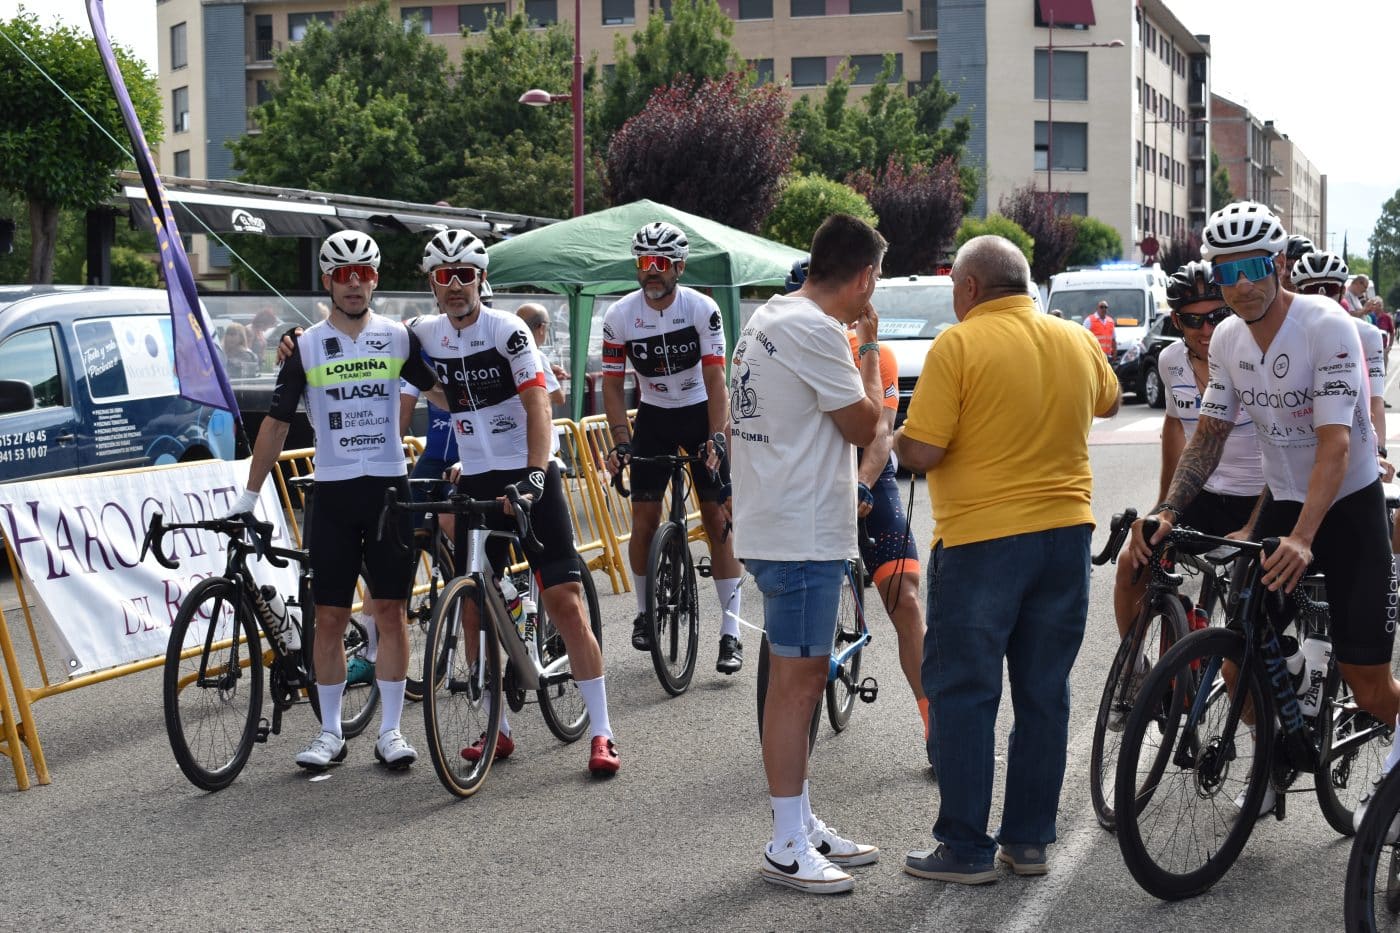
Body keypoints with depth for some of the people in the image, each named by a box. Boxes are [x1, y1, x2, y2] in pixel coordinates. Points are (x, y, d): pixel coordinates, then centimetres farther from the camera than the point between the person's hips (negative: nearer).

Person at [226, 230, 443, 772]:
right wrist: (250, 494, 1)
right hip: (332, 493, 0)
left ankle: (390, 730, 9)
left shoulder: (399, 338, 4)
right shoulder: (305, 347, 2)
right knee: (329, 616, 1)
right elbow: (276, 422, 3)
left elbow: (444, 392, 9)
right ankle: (330, 734, 11)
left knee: (390, 610, 1)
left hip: (389, 488, 0)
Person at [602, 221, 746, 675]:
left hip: (700, 414, -2)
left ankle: (731, 633, -5)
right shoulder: (620, 315, -12)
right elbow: (612, 384, -7)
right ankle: (644, 612, 20)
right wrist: (621, 441, -18)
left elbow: (715, 380, -20)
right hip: (653, 416, 2)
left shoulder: (702, 309, -18)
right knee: (644, 521, -4)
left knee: (718, 521, -7)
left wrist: (715, 438, -30)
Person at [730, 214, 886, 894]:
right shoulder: (816, 332, -19)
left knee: (797, 679, 16)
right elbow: (866, 426, -11)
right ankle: (787, 848, 2)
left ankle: (802, 826, 26)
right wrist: (869, 346, -2)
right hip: (802, 535, -10)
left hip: (773, 525, 10)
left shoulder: (767, 319, 13)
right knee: (798, 680, -4)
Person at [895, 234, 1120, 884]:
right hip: (1066, 535, 6)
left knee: (964, 695, 4)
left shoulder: (958, 345, -11)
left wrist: (890, 437, 5)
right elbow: (1108, 403, 28)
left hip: (980, 542, -5)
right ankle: (1028, 840, 19)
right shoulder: (1078, 342, 7)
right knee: (1044, 694, 12)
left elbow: (920, 453, -16)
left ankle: (965, 849, 7)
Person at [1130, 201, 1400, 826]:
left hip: (1348, 508, -5)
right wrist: (1166, 512, -14)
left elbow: (1335, 445, -30)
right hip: (1281, 500, 6)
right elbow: (1209, 434, 2)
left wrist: (1301, 539, -42)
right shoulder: (1228, 339, -3)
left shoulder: (1327, 327, -23)